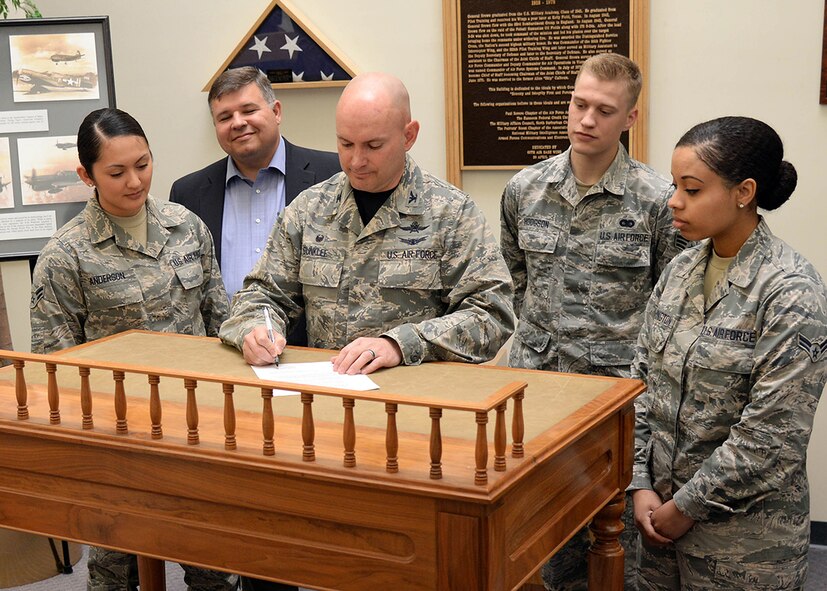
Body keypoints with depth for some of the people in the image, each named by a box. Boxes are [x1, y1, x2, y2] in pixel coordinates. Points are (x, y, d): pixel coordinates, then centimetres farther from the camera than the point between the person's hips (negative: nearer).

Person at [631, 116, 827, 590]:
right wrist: (642, 485, -2)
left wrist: (688, 507, -14)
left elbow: (770, 436, -20)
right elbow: (644, 382, 5)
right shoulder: (681, 271, 2)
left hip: (744, 529, -6)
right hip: (664, 510, 6)